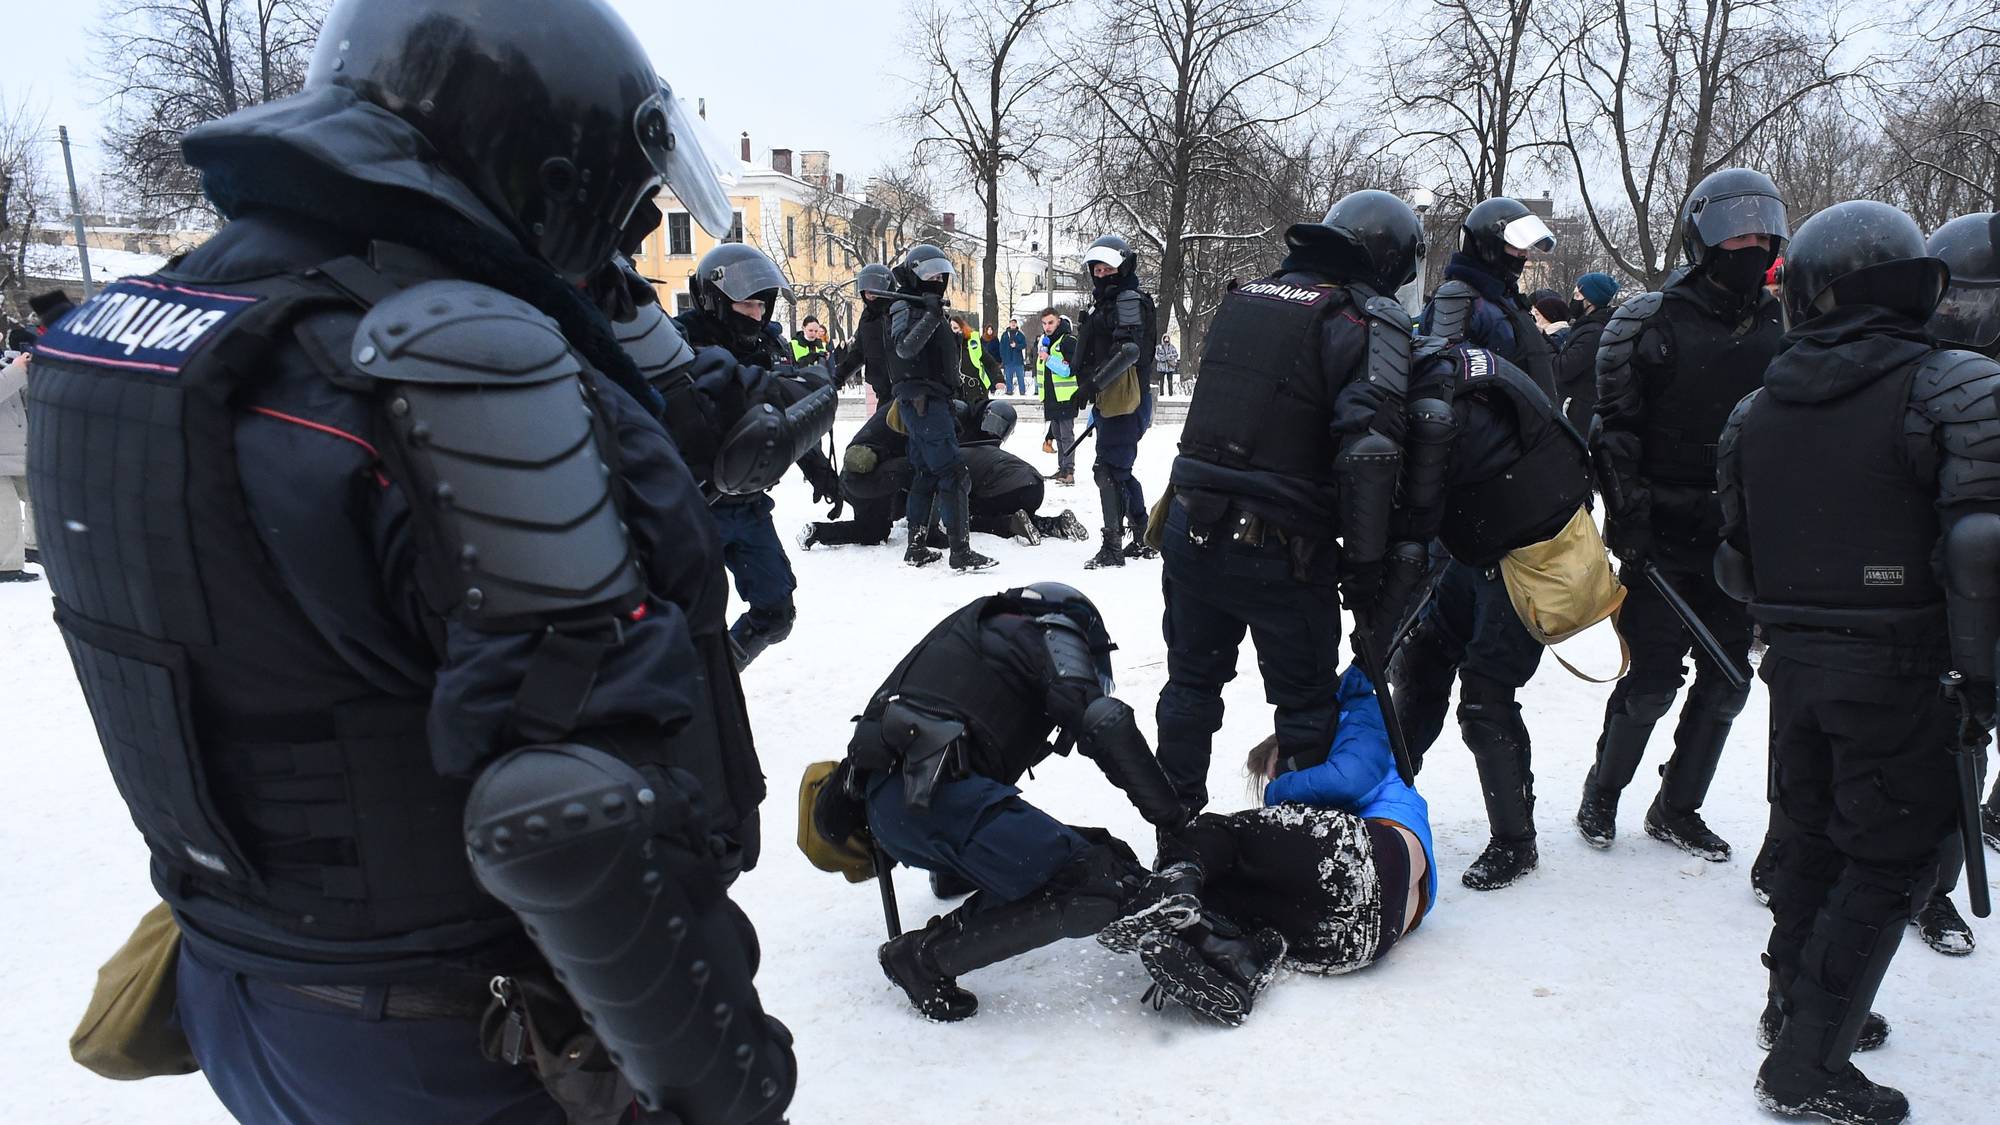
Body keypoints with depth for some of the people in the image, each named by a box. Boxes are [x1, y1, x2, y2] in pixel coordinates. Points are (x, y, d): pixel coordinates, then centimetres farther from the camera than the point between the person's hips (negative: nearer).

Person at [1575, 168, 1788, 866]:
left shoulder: (1780, 331, 10)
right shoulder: (1652, 324, -5)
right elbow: (1615, 431, -8)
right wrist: (1628, 520, -14)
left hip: (1739, 542, 5)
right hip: (1663, 539, -5)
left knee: (1726, 682, 8)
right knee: (1654, 678, -3)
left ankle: (1677, 808, 24)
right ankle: (1601, 795, 20)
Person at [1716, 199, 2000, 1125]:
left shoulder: (1755, 412, 6)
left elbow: (1736, 560, 12)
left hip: (1793, 662, 5)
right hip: (1895, 670, -5)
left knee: (1811, 842, 20)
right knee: (1887, 864, 4)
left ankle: (1795, 1006, 36)